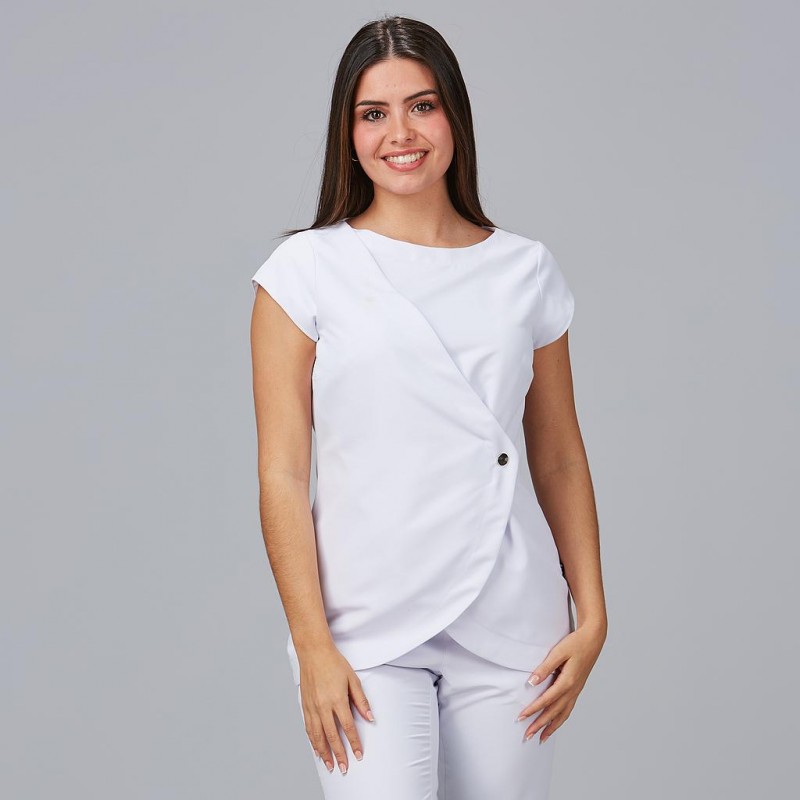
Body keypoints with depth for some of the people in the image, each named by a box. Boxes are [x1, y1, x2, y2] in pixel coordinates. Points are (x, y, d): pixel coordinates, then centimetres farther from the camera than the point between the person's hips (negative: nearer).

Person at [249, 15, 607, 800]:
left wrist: (592, 617, 5)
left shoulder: (526, 271, 8)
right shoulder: (306, 271, 0)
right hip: (367, 631, -2)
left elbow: (559, 460, 11)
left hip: (511, 630, 2)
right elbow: (282, 475, -3)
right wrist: (312, 646, -8)